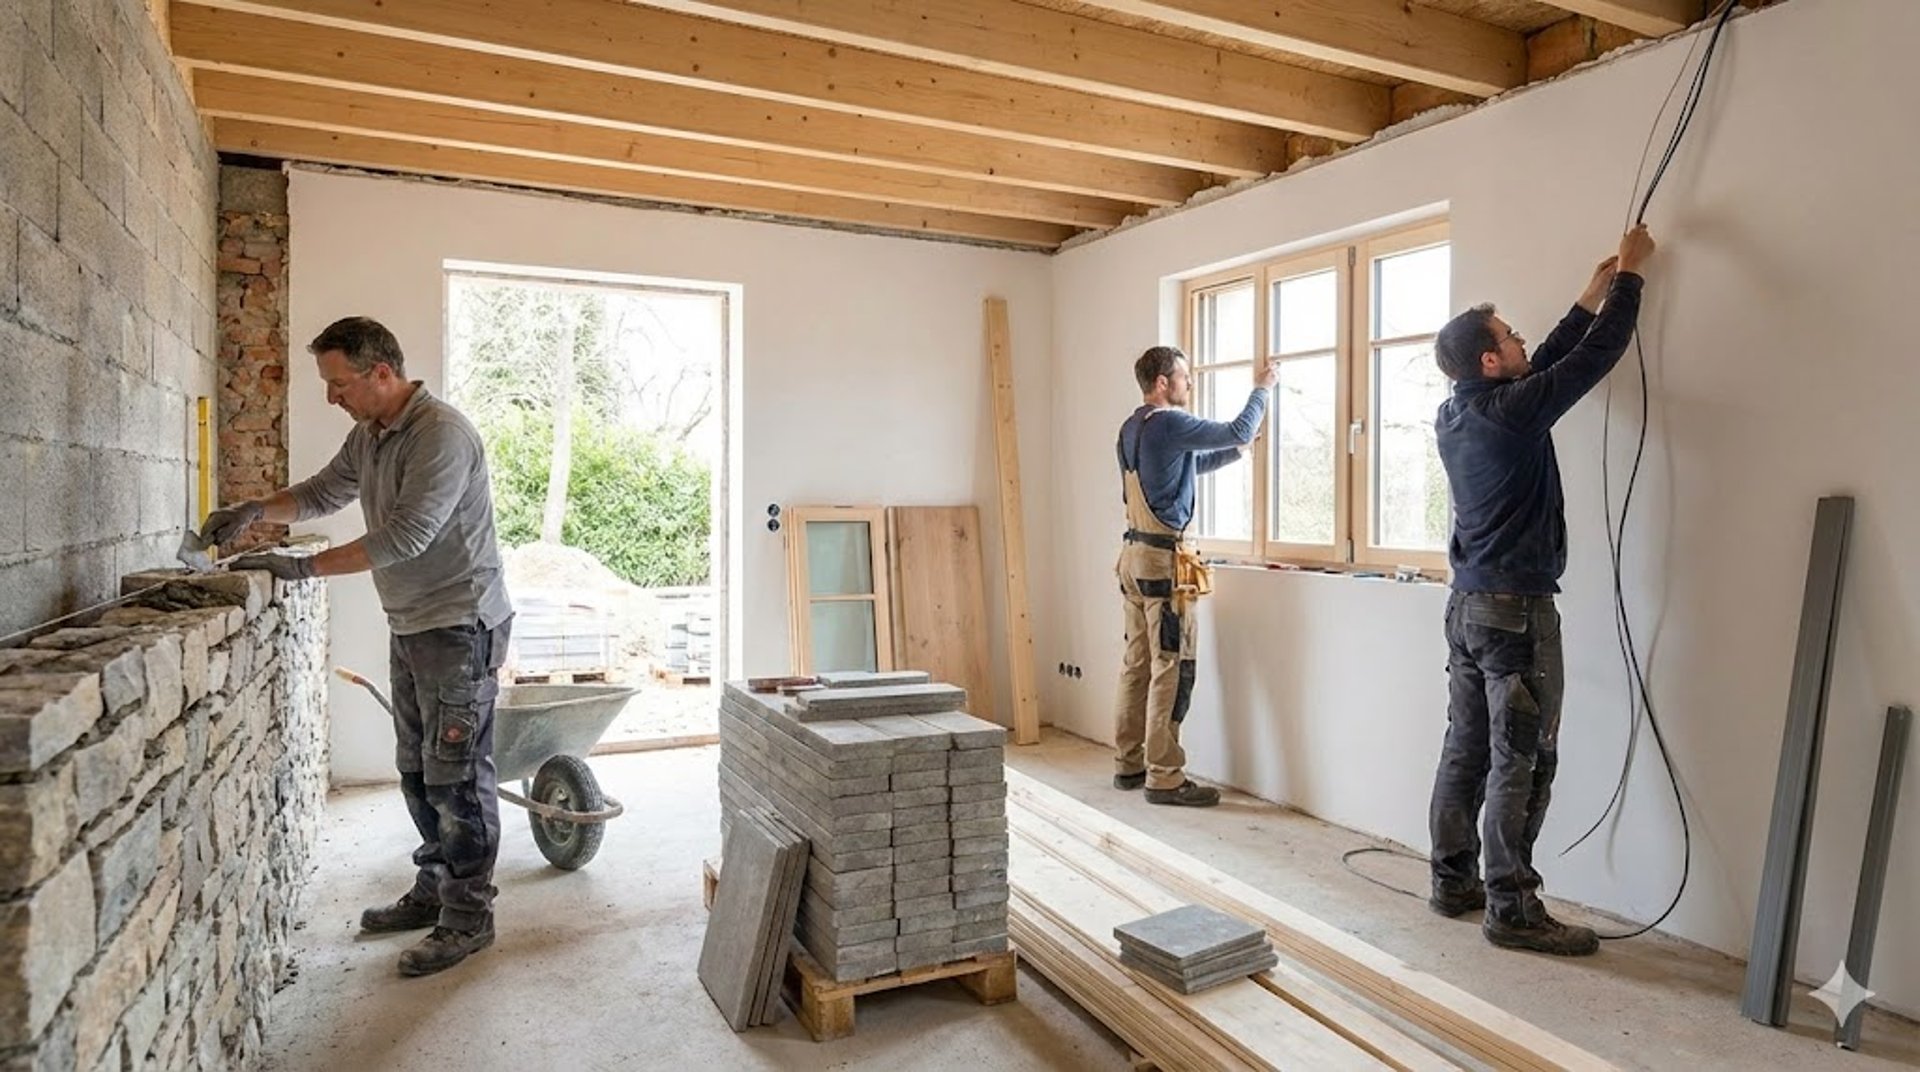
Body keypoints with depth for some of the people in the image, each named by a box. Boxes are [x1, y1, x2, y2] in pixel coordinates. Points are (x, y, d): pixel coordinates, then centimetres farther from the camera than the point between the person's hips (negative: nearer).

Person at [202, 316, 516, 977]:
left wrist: (306, 567, -19)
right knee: (417, 772, 16)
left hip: (459, 625, -10)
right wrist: (254, 511, 8)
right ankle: (432, 892, 30)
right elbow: (325, 492, 25)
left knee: (456, 775, -4)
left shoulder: (441, 433, -19)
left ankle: (468, 918, 7)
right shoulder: (368, 435, 11)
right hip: (411, 625, 10)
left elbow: (406, 534, -24)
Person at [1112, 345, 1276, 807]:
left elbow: (1193, 463, 27)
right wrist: (1261, 387, 4)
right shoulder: (1169, 423, -12)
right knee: (1171, 670, -6)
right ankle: (1164, 778, -2)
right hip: (1162, 558, -9)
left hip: (1134, 554, 9)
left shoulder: (1131, 429, 16)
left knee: (1137, 664, 12)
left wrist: (1239, 450, 23)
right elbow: (1237, 431, -10)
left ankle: (1129, 764, 19)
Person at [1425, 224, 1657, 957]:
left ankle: (1453, 881, 21)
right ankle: (1511, 909, 4)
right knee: (1522, 761, -2)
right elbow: (1595, 357, -6)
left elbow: (1545, 368, 23)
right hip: (1515, 606, -8)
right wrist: (1630, 276, 9)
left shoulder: (1454, 415, 9)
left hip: (1468, 602, 9)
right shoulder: (1510, 413, -15)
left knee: (1466, 749, 12)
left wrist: (1590, 299, 28)